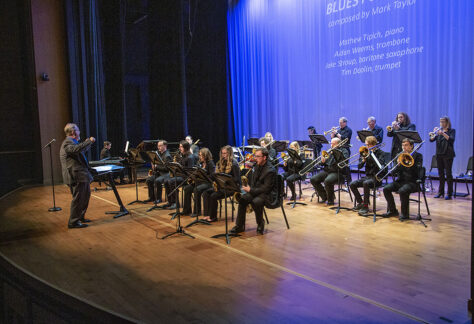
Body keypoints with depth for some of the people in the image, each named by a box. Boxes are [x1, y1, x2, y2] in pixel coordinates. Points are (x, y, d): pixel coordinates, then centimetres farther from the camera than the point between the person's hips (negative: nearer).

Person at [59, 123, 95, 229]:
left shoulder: (71, 142, 21)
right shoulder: (67, 143, -14)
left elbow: (81, 151, 35)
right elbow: (77, 149, -34)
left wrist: (88, 142, 31)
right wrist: (89, 141, -26)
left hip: (82, 175, 11)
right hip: (76, 177, -11)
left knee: (86, 196, 21)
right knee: (78, 198, -7)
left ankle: (80, 217, 33)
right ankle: (73, 222, 0)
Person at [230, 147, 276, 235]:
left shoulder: (270, 170, -17)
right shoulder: (257, 166, 9)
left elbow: (266, 188, -21)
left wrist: (251, 190, -21)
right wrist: (248, 187, 1)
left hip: (266, 194, -7)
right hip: (254, 191, 7)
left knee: (256, 202, -35)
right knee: (242, 199, -19)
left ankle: (260, 224, -7)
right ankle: (239, 225, -11)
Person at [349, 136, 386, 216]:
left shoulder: (380, 153, -3)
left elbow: (380, 165, -22)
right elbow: (359, 166, 7)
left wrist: (372, 153, -19)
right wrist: (363, 160, -15)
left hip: (377, 177, -6)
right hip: (367, 176, 6)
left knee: (366, 183, -36)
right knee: (352, 184, -15)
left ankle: (365, 206, -26)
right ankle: (360, 202, 3)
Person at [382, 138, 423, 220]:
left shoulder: (417, 155, 1)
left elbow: (418, 169, -14)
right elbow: (393, 172, 6)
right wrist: (398, 164, -13)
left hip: (412, 182, -5)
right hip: (400, 181, 5)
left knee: (402, 191, -35)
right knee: (386, 189, -17)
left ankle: (405, 213, -15)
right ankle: (392, 210, 1)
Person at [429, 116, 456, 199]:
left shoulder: (452, 131, -1)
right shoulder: (438, 130, 11)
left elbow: (451, 139, -19)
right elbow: (431, 140, 0)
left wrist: (443, 133, -30)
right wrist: (432, 134, -20)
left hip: (448, 155, -4)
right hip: (439, 154, 5)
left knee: (448, 173, -4)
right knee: (441, 173, 9)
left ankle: (449, 193, -1)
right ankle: (440, 192, 15)